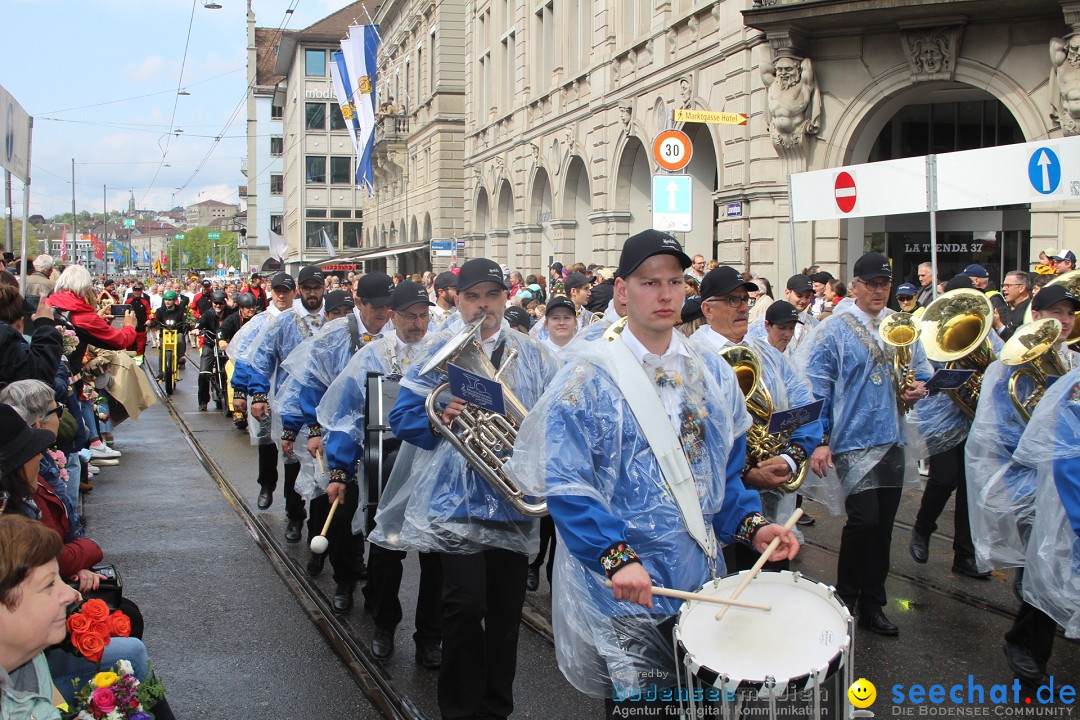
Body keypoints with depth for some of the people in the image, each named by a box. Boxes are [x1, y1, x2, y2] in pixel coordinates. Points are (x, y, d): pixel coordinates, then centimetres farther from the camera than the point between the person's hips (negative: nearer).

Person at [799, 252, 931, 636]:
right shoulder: (835, 329, -5)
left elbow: (922, 369, 21)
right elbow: (815, 388, -7)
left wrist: (920, 386, -4)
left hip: (892, 440, 6)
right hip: (853, 440, -5)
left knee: (882, 525, 10)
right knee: (864, 518, -14)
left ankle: (872, 604, 21)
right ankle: (845, 597, 6)